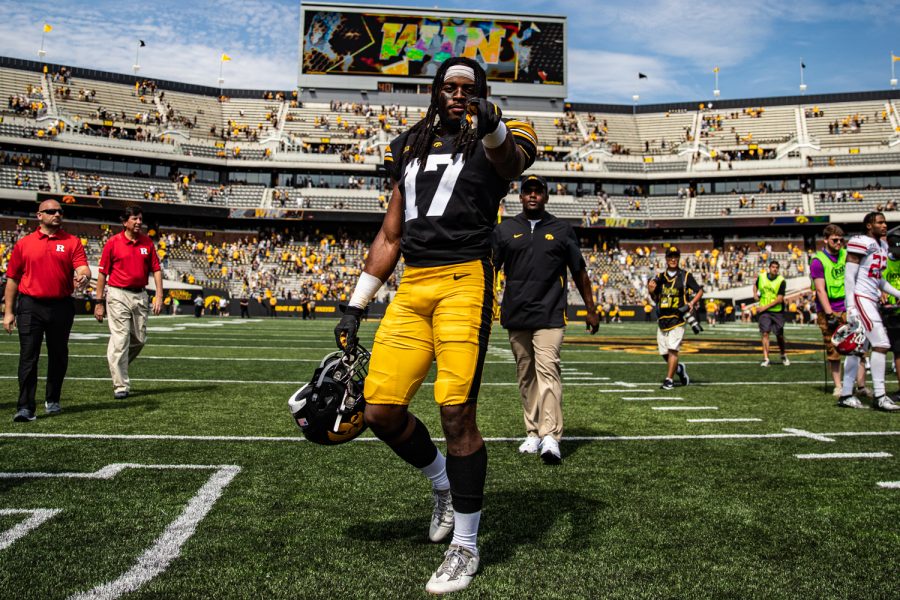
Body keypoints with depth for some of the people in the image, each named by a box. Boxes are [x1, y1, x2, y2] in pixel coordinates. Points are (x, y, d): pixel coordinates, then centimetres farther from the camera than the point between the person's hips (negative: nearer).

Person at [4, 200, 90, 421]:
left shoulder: (72, 242, 5)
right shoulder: (23, 244, 6)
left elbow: (83, 269, -7)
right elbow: (12, 279, 9)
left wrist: (83, 278, -32)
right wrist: (8, 312, 6)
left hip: (61, 307, 1)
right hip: (30, 307, -1)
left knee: (58, 356, 11)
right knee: (28, 357, -5)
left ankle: (53, 400, 27)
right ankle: (25, 407, -3)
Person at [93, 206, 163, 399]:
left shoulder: (147, 242, 7)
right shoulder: (113, 242, -3)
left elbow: (156, 269, 7)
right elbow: (102, 273, -1)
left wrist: (159, 296, -2)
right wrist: (99, 302, -3)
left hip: (140, 295, 4)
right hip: (118, 295, -4)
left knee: (140, 339, 10)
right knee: (120, 339, -6)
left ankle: (118, 366, 36)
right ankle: (120, 385, 1)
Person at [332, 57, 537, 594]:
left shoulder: (491, 142, 8)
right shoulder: (410, 147, 22)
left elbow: (512, 160, -20)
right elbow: (390, 237, 22)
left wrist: (493, 126, -43)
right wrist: (356, 306, 19)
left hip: (464, 281, -5)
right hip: (413, 287, 6)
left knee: (457, 413, -9)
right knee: (381, 411, 0)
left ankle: (465, 547, 10)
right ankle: (445, 484, 28)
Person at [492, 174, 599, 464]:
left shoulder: (562, 230, 10)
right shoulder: (504, 230, 11)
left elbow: (579, 272, 15)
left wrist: (591, 309, 15)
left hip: (549, 315, -2)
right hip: (515, 315, 2)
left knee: (547, 369, -16)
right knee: (525, 375, 8)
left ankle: (550, 437, -20)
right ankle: (533, 433, 17)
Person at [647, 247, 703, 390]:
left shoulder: (685, 276, 3)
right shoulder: (660, 277, 13)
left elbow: (700, 291, 6)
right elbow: (654, 296, 11)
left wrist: (692, 303, -12)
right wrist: (651, 288, -12)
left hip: (677, 318, -4)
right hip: (662, 318, 4)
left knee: (672, 349, -13)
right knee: (664, 353, 6)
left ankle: (669, 380, -8)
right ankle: (679, 368, 33)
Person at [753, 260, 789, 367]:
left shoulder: (781, 281, -9)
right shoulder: (761, 277, 1)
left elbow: (779, 299, -14)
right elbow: (755, 285, 25)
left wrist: (765, 307, -17)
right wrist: (755, 293, 4)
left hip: (777, 311, -1)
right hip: (763, 311, 1)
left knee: (779, 336, 7)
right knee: (765, 333, -9)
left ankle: (783, 356, 31)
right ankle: (765, 359, -10)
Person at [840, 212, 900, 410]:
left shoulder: (882, 245, 17)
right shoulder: (861, 243, -10)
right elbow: (849, 276, -15)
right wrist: (850, 307, -20)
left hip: (871, 301, 9)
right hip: (860, 298, -9)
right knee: (881, 344, -11)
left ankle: (846, 395, 14)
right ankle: (879, 396, -5)